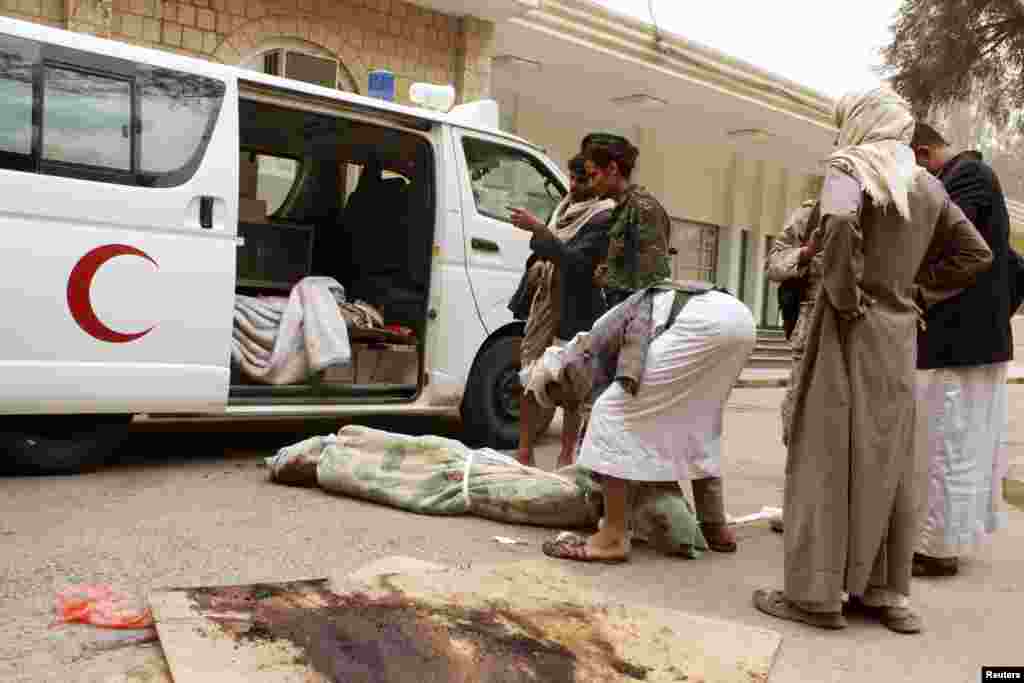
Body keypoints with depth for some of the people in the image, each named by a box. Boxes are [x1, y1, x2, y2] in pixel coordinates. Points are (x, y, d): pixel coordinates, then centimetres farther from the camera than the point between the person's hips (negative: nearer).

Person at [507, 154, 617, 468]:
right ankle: (524, 452, 13)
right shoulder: (564, 208, 12)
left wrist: (537, 228, -25)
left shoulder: (604, 218, -12)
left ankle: (566, 456, 6)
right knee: (529, 378, 7)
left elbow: (575, 261, -22)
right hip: (542, 303, 8)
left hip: (574, 310, -7)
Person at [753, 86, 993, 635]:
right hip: (900, 334, 7)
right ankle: (887, 592, 19)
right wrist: (918, 294, 14)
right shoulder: (928, 185, 13)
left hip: (851, 331, -7)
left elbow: (839, 222, -30)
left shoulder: (850, 167, -8)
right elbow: (975, 253, 18)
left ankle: (818, 592, 4)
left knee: (829, 454, -1)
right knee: (889, 459, 11)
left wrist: (844, 295, -18)